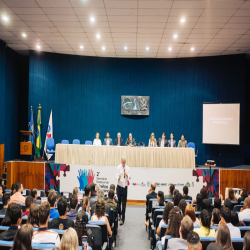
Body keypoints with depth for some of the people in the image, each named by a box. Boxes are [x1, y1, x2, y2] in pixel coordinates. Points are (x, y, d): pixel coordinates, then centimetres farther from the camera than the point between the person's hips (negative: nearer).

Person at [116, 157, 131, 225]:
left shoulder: (128, 168, 0)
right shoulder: (118, 168, -6)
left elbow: (130, 177, -3)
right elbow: (117, 176, -12)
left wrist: (127, 175, -24)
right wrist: (118, 178, -35)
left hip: (125, 186, 1)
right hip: (119, 186, -1)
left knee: (124, 203, 1)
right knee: (119, 201, 6)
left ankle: (123, 219, 5)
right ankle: (119, 214, 31)